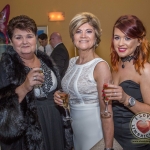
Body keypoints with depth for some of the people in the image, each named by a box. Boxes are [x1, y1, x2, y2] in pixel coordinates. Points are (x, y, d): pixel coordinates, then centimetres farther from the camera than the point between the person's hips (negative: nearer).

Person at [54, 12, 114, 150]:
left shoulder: (100, 66, -18)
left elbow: (106, 111, -19)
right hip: (73, 127, 7)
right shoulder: (72, 62, 3)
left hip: (94, 128, -7)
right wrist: (60, 98, -3)